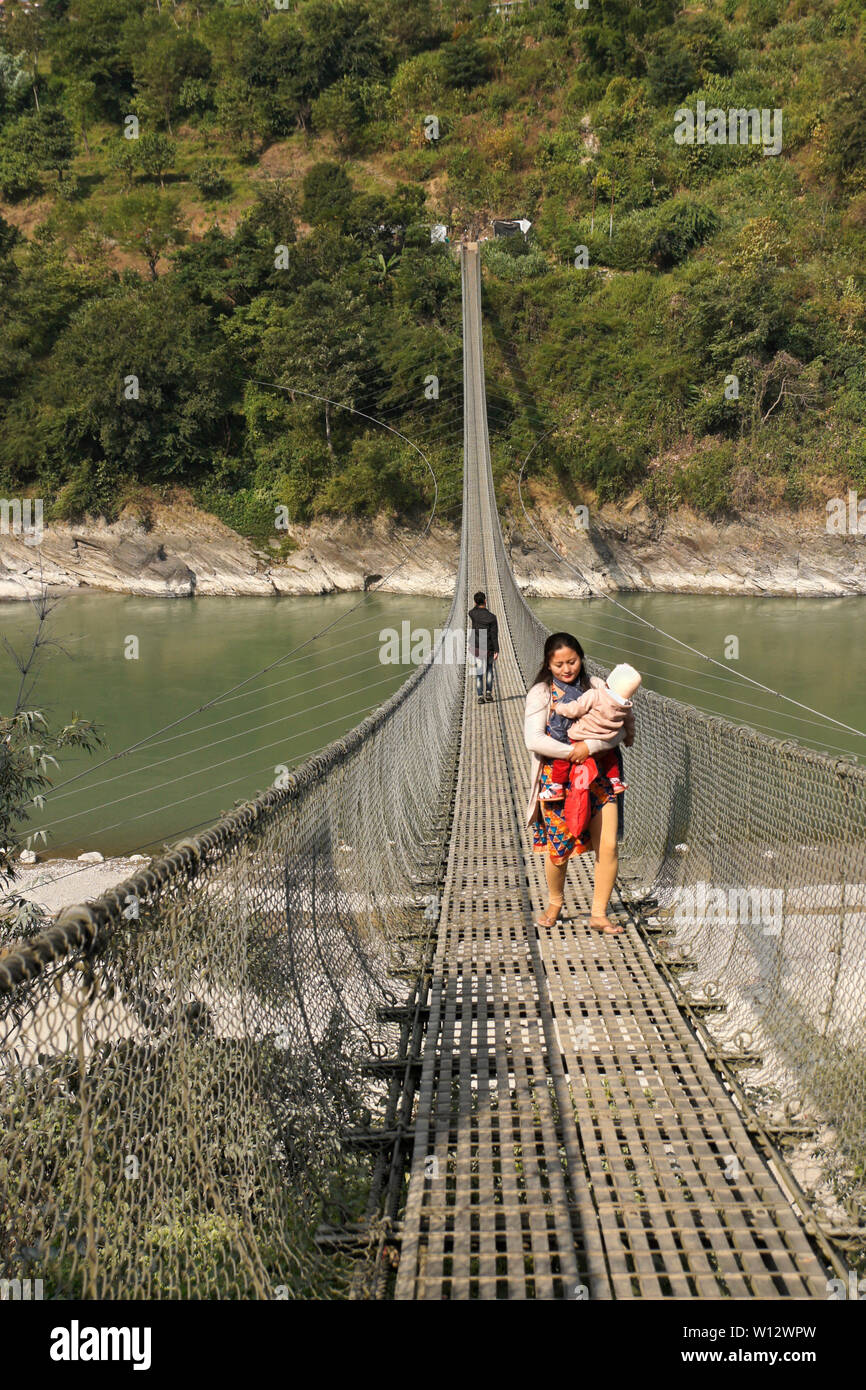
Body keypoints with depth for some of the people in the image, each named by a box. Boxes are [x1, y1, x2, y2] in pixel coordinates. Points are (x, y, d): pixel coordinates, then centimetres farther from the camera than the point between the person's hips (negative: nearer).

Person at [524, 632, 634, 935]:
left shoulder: (594, 688, 4)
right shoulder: (541, 693, -4)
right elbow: (534, 739, -16)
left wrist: (590, 746, -20)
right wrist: (573, 752, -19)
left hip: (596, 777, 3)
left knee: (608, 846, -5)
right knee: (559, 849, 5)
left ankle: (599, 914, 9)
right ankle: (555, 903, 33)